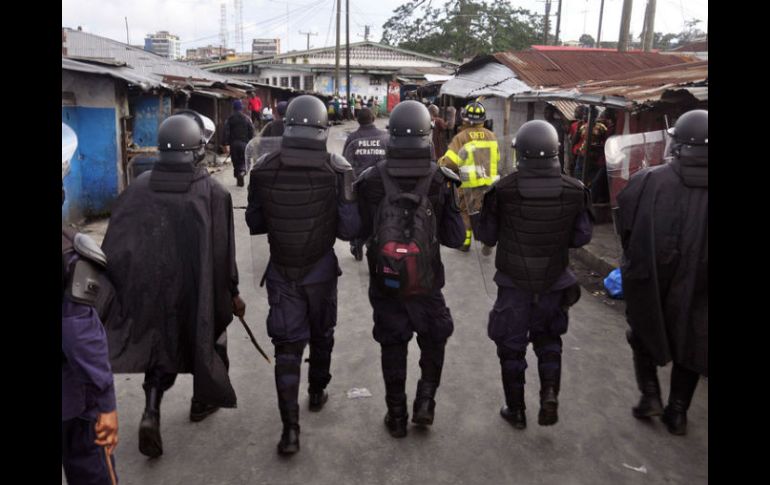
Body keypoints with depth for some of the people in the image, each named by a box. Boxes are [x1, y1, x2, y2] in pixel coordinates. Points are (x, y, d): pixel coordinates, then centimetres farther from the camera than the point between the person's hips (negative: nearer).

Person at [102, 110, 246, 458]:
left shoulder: (138, 188, -8)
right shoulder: (212, 193, -18)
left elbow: (115, 245, -3)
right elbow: (222, 254, -14)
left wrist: (114, 290, 8)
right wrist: (232, 294, -1)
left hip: (150, 287, 3)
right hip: (196, 289, -2)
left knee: (160, 344, 20)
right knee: (206, 341, 21)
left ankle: (151, 413, 5)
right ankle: (203, 401, 40)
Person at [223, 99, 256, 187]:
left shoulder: (229, 119, 1)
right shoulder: (247, 119, 2)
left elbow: (226, 132, -6)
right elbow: (251, 132, 1)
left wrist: (226, 144, -6)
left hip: (233, 144, 0)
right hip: (244, 143, 0)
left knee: (236, 162, 10)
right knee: (245, 160, 9)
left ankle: (239, 181, 9)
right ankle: (243, 170, -24)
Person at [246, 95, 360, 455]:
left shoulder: (263, 169, -9)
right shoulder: (337, 169, -14)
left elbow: (254, 223, 0)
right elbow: (349, 229, -14)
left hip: (280, 270, 1)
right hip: (321, 269, 0)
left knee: (287, 347, 5)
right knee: (321, 334, 22)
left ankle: (290, 428, 1)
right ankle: (317, 393, 42)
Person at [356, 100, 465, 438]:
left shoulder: (370, 180, -9)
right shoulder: (440, 180, -11)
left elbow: (358, 231, -3)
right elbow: (454, 238, -7)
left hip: (384, 284, 1)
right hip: (427, 284, 0)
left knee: (392, 347, 15)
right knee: (434, 340, 24)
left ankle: (396, 416, 26)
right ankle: (425, 402, 18)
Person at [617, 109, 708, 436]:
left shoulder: (647, 182, -16)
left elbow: (626, 228, -7)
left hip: (648, 278, -1)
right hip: (696, 286, 1)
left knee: (645, 333, 23)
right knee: (687, 342, 18)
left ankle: (650, 394, 17)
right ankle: (678, 412, 24)